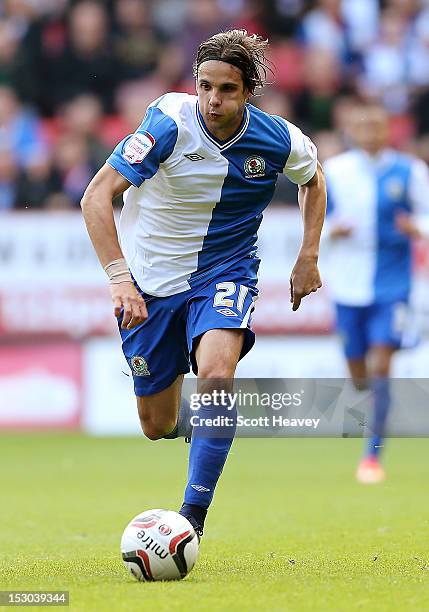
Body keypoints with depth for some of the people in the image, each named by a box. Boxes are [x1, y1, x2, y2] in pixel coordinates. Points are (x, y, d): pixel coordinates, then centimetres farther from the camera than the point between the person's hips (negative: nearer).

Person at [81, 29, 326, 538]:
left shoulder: (278, 140, -12)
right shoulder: (170, 123, -22)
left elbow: (313, 178, 13)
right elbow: (96, 197, -26)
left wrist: (308, 258, 5)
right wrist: (119, 277, -36)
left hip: (225, 273, 0)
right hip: (151, 281, 0)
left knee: (216, 376, -31)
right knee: (158, 427, 6)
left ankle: (193, 515, -25)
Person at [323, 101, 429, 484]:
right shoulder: (334, 170, 5)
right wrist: (331, 229, -8)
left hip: (392, 285, -2)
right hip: (348, 284, 3)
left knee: (380, 367, -14)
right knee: (358, 372, 7)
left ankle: (373, 456, -11)